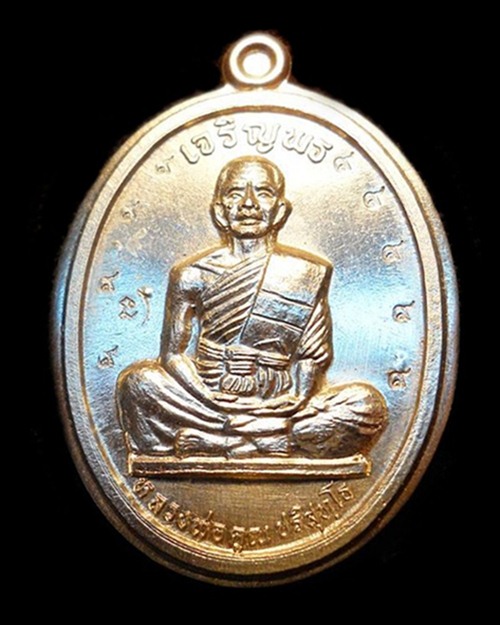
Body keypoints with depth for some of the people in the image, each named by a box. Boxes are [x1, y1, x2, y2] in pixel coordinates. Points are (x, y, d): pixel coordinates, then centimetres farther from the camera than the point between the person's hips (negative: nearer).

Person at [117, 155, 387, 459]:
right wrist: (211, 398, -17)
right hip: (208, 402, -1)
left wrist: (297, 397, -15)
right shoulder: (193, 275, 5)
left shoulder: (308, 274, 7)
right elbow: (174, 354, 1)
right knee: (138, 381, -26)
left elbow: (312, 355, 5)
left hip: (279, 406, 2)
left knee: (367, 403, -23)